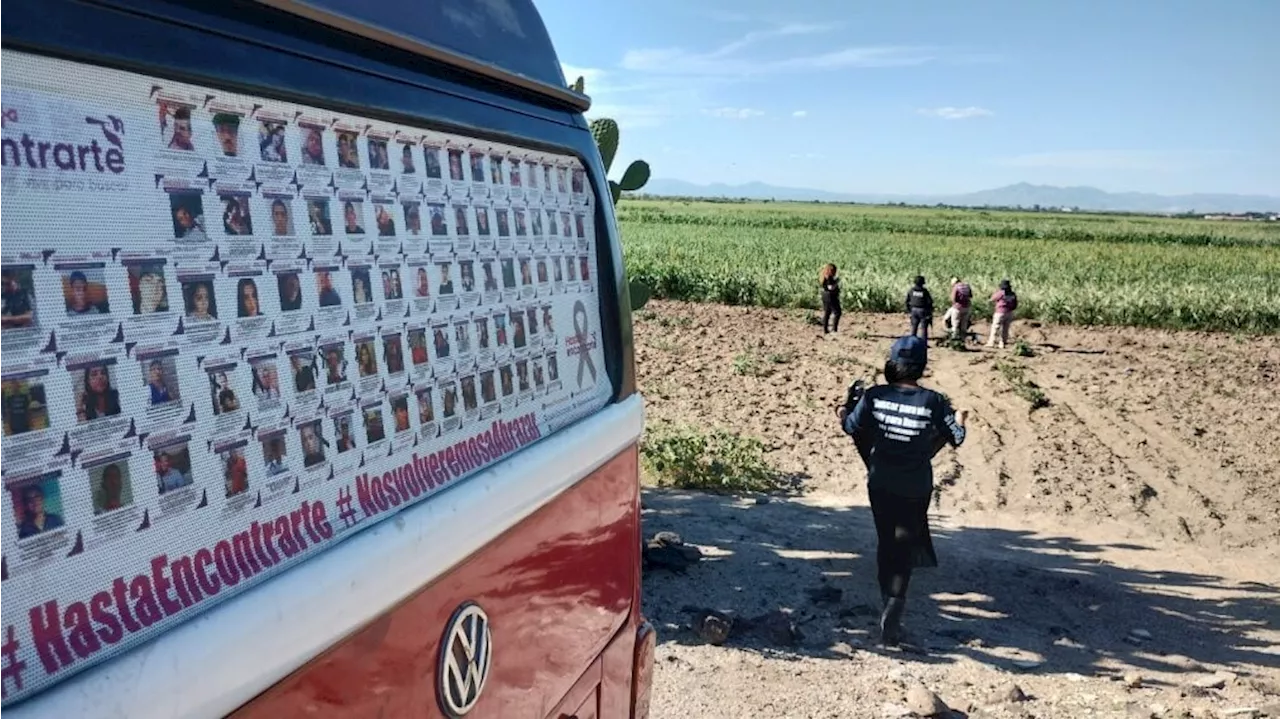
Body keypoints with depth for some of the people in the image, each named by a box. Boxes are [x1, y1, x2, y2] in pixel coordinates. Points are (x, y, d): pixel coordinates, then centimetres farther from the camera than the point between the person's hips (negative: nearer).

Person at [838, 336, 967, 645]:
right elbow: (957, 437, -7)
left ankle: (889, 600, 32)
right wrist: (960, 420, 16)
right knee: (905, 544, 7)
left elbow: (851, 427, 0)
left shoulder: (875, 396, -12)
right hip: (915, 489, -2)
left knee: (886, 541, 18)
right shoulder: (933, 402, -16)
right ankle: (893, 606, -10)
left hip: (880, 484, 2)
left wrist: (843, 415, 23)